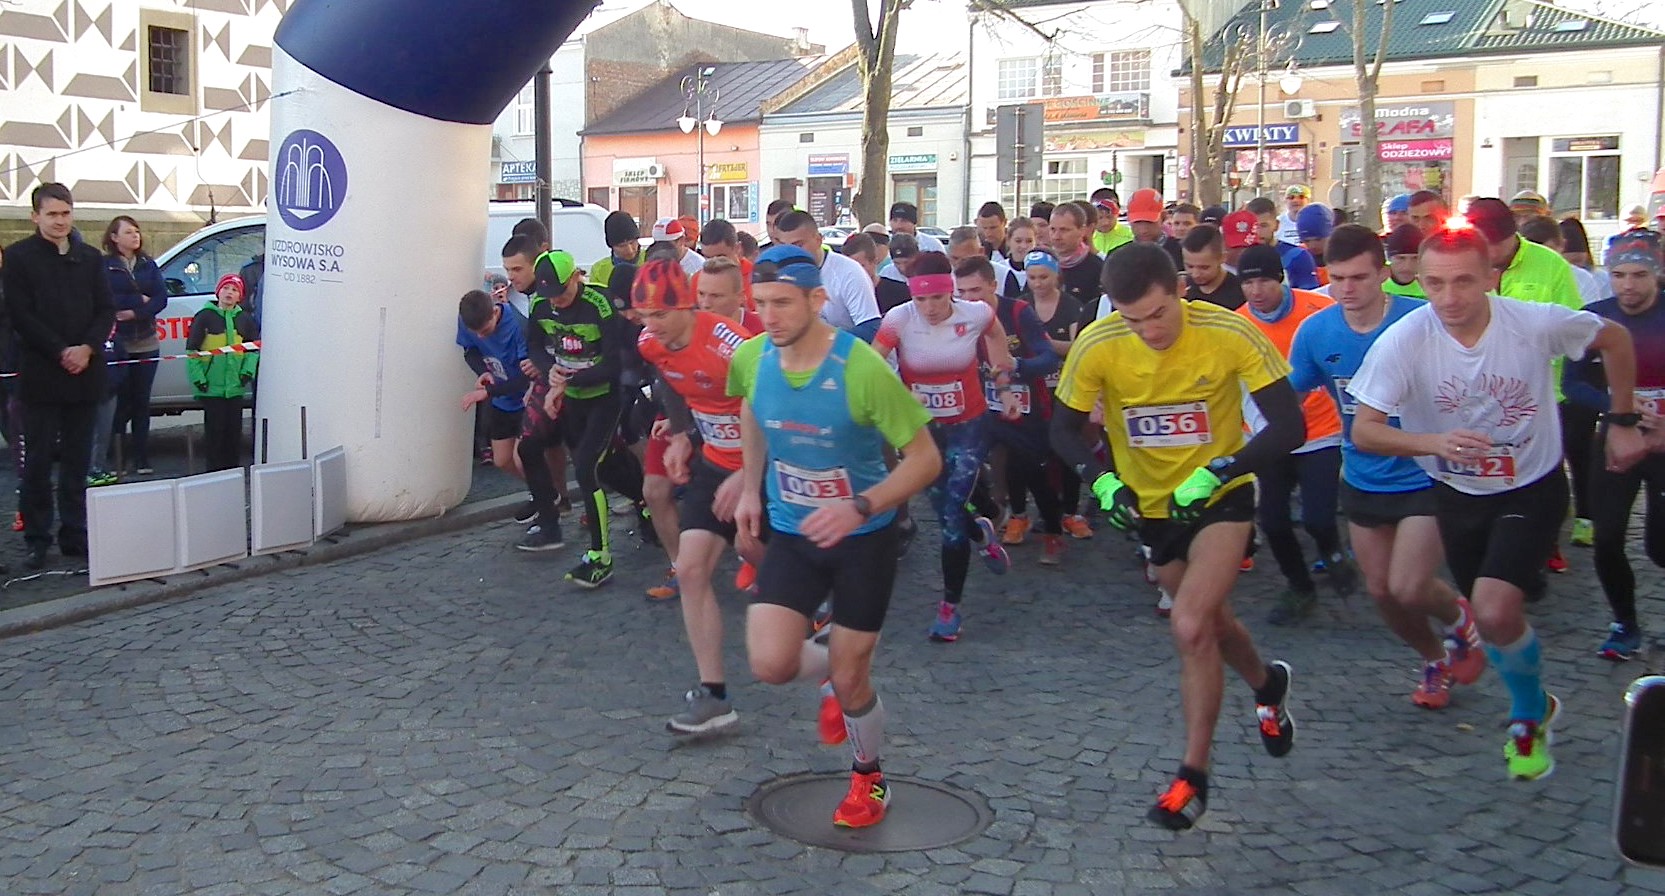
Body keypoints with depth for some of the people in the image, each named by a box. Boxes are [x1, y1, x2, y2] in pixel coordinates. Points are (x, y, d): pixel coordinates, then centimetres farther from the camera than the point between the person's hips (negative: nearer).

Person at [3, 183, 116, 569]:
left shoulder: (90, 257, 12)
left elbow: (106, 310, 8)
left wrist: (87, 348, -9)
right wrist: (61, 352, -14)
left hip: (83, 373, 4)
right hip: (40, 375, -4)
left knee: (77, 460, 8)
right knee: (38, 461, 0)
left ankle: (75, 535, 14)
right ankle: (37, 539, 7)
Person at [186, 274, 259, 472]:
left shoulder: (245, 319, 10)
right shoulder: (205, 317, 0)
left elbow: (254, 348, 17)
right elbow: (191, 349, -1)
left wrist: (248, 370, 2)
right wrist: (197, 377, -7)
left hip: (235, 386, 3)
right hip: (211, 386, -3)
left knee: (234, 429, 6)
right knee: (214, 428, -3)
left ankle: (233, 469, 14)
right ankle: (214, 469, 3)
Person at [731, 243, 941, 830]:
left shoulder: (862, 368, -25)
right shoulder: (751, 357, -11)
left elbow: (926, 459, -19)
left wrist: (860, 507, -33)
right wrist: (750, 489, 7)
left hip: (863, 538, -3)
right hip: (790, 535, 4)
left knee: (849, 680, 2)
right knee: (770, 664, -12)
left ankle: (869, 777, 34)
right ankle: (831, 671, 25)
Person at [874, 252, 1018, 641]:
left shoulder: (976, 314, -16)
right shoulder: (898, 319, -19)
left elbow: (997, 342, 8)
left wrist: (1005, 388, 11)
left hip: (967, 427, -2)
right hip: (920, 428, 2)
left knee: (951, 515, -8)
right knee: (942, 509, 14)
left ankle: (950, 606, 6)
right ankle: (981, 533, 51)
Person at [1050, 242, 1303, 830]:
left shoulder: (1228, 333, -24)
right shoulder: (1096, 346, -19)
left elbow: (1289, 426, -21)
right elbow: (1064, 430, -6)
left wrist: (1216, 472, -33)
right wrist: (1101, 480, -24)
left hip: (1221, 496, -3)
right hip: (1151, 502, 4)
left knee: (1191, 626, -20)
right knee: (1211, 621, 21)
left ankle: (1194, 775, -3)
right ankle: (1267, 685, 54)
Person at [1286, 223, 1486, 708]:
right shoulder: (1315, 332, -8)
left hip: (1427, 476, -4)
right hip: (1363, 481, 5)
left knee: (1408, 588, -15)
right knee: (1380, 590, 12)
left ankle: (1458, 618, 22)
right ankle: (1436, 659, 42)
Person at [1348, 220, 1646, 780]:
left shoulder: (1536, 323, -21)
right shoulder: (1402, 342, -23)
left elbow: (1614, 339, -1)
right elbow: (1363, 430, -22)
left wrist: (1623, 423, 0)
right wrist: (1433, 444, -38)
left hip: (1533, 490, -2)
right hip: (1458, 495, 2)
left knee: (1494, 611, -20)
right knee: (1490, 612, 16)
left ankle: (1529, 714, 9)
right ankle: (1535, 704, 47)